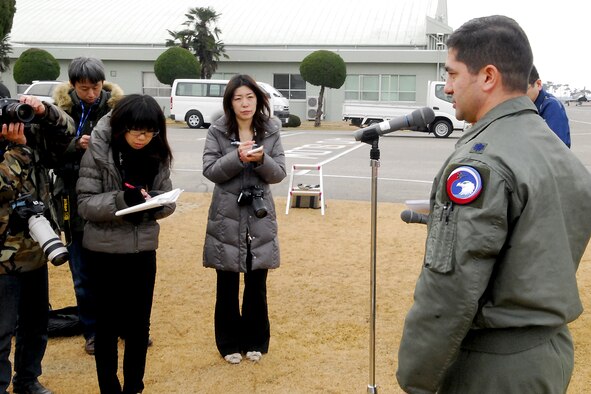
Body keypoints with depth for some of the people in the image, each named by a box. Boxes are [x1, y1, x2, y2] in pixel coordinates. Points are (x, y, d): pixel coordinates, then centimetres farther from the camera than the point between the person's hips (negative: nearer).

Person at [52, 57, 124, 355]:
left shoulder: (116, 106, -4)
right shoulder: (61, 108, -2)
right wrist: (76, 146, -20)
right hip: (76, 205, 1)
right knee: (83, 277, 10)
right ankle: (92, 331, 27)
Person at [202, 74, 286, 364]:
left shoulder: (270, 131, 2)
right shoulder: (217, 131, -3)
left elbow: (279, 174, -1)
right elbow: (210, 171, -9)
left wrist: (261, 159, -21)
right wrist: (238, 158, -23)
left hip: (259, 217, 1)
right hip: (227, 218, -1)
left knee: (257, 286, 10)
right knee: (227, 286, 8)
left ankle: (255, 341, 26)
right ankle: (229, 343, 23)